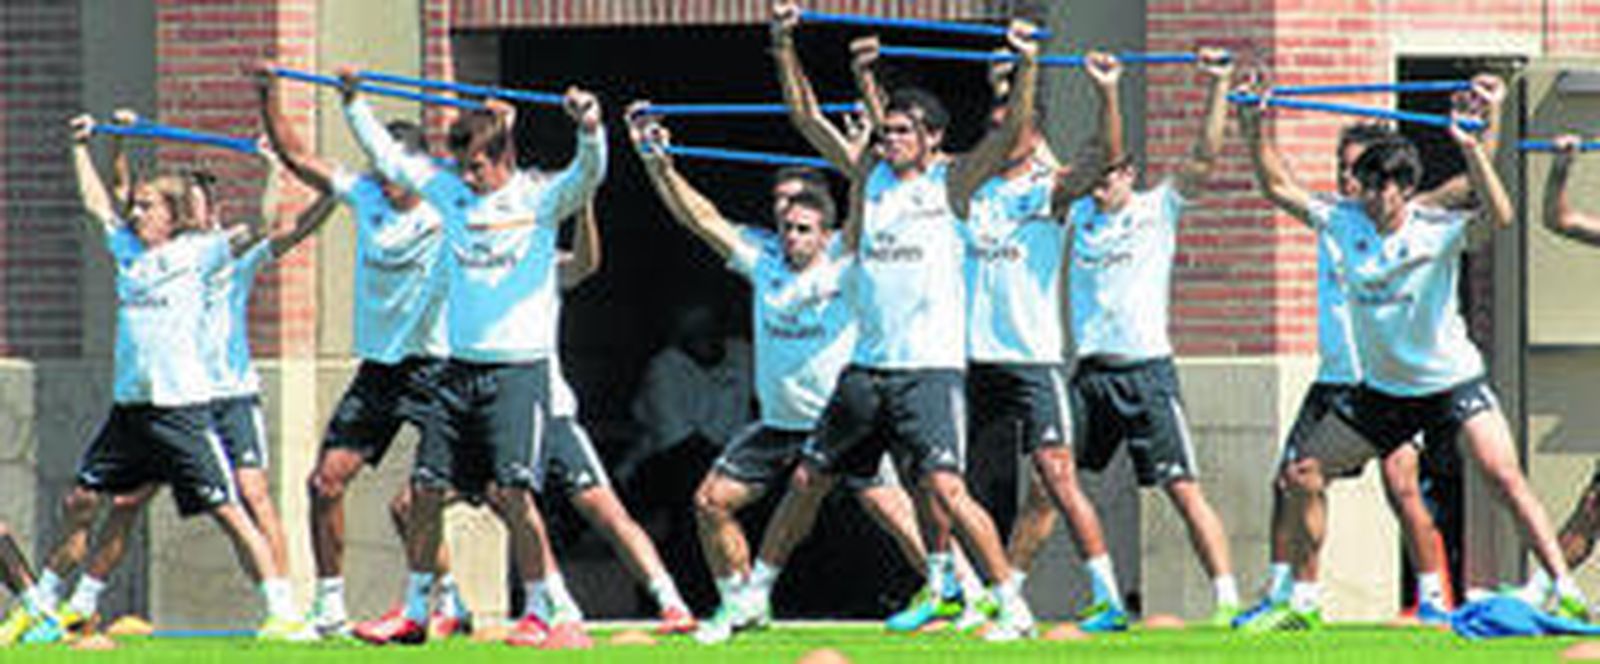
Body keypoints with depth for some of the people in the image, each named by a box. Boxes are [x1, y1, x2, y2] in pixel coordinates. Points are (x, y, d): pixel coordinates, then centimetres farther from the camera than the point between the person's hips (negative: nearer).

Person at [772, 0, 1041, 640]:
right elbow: (807, 118, 11)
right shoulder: (869, 172, 10)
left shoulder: (949, 181, -2)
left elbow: (1010, 132, -14)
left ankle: (1013, 606, -13)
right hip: (867, 365, 6)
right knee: (807, 480, 11)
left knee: (945, 490, -17)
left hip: (930, 366, -6)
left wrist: (1028, 67, -27)